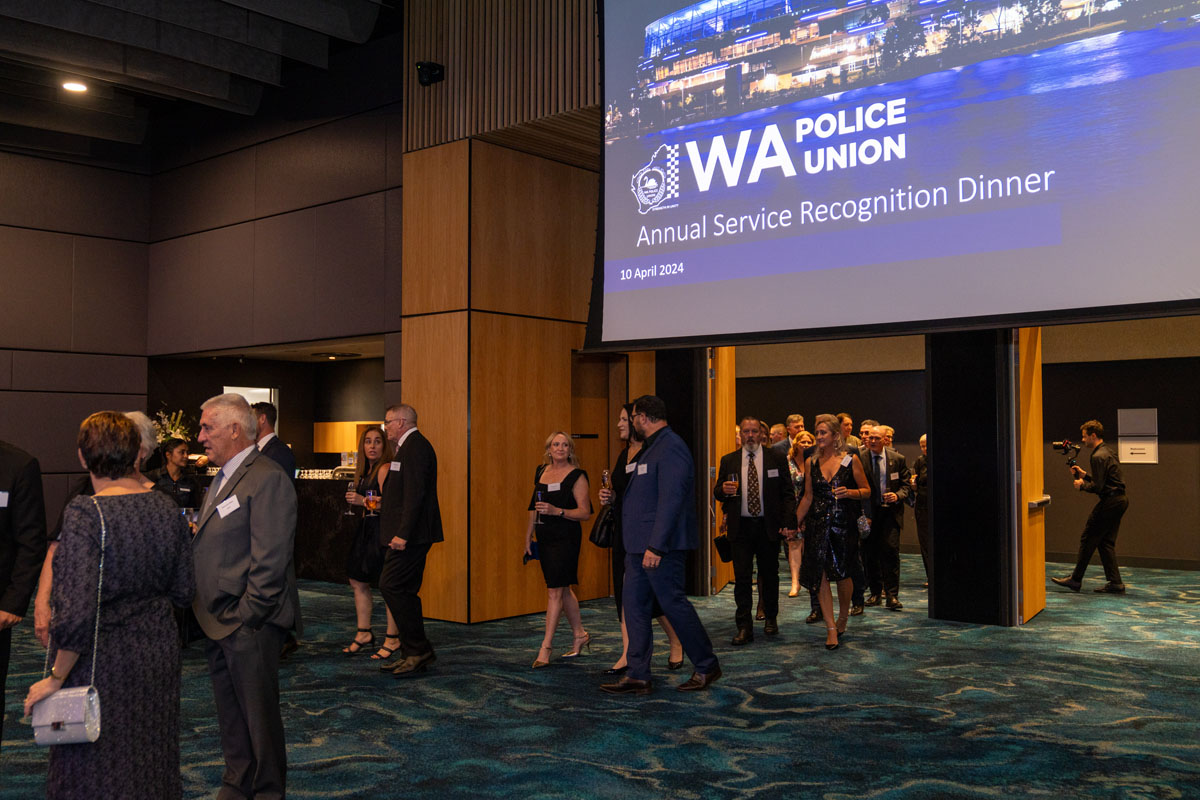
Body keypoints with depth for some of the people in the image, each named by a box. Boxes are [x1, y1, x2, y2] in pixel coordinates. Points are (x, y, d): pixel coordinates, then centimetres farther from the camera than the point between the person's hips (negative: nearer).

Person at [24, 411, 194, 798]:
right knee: (151, 762, 20)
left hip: (101, 660, -5)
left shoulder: (85, 513, -19)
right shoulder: (166, 508, -3)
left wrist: (56, 677, -13)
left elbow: (77, 611, -24)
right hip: (157, 650, 5)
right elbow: (183, 592, 4)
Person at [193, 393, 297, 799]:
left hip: (248, 624, -9)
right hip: (218, 621, 9)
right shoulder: (224, 477, 15)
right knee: (229, 709, 19)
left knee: (259, 711, 4)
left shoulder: (268, 479, -17)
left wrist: (246, 618, -19)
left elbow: (269, 562, -21)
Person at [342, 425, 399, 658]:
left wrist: (363, 501, -21)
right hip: (365, 529, 10)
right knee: (357, 582, 11)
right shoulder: (364, 470, 16)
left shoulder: (385, 469, -12)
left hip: (382, 530, -10)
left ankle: (392, 638, 3)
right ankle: (364, 633, 22)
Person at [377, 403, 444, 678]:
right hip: (411, 535, 11)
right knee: (405, 592, 11)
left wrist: (402, 534, -25)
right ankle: (413, 654, 17)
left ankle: (419, 650, -5)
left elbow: (414, 494, -22)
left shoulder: (414, 447, -12)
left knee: (391, 586, -11)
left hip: (409, 535, -11)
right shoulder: (411, 446, 21)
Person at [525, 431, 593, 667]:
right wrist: (528, 536, 15)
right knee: (562, 589, 16)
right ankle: (580, 634, 31)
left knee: (555, 590, -8)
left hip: (566, 538, -7)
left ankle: (546, 647, -4)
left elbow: (585, 512, -12)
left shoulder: (576, 476, -8)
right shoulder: (541, 471, 11)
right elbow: (534, 506, 19)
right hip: (545, 537, 7)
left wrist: (556, 511, -23)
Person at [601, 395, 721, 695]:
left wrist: (656, 546, -25)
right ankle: (638, 676, 13)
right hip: (639, 546, 10)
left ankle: (707, 666, 14)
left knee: (673, 604, -2)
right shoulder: (653, 448, 17)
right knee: (634, 605, 8)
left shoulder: (671, 448, -15)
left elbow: (671, 500, -22)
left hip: (660, 547, -10)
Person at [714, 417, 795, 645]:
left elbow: (787, 494, 2)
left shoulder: (776, 459, 3)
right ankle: (744, 628, 1)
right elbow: (717, 492, 8)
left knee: (770, 575, 11)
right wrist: (723, 490, -16)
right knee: (742, 578, -2)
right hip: (740, 527, 1)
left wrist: (786, 523, -8)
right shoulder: (728, 460, 6)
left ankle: (771, 619, 29)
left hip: (768, 527, 0)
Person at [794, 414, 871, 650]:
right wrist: (795, 523, 6)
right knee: (820, 574, -3)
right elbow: (807, 497, 10)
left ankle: (843, 616, 31)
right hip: (817, 524, 2)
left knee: (843, 574, 3)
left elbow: (866, 490, 3)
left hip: (843, 524, -2)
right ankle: (831, 629, 4)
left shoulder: (851, 460, -2)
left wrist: (849, 492, -17)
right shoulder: (812, 462, 6)